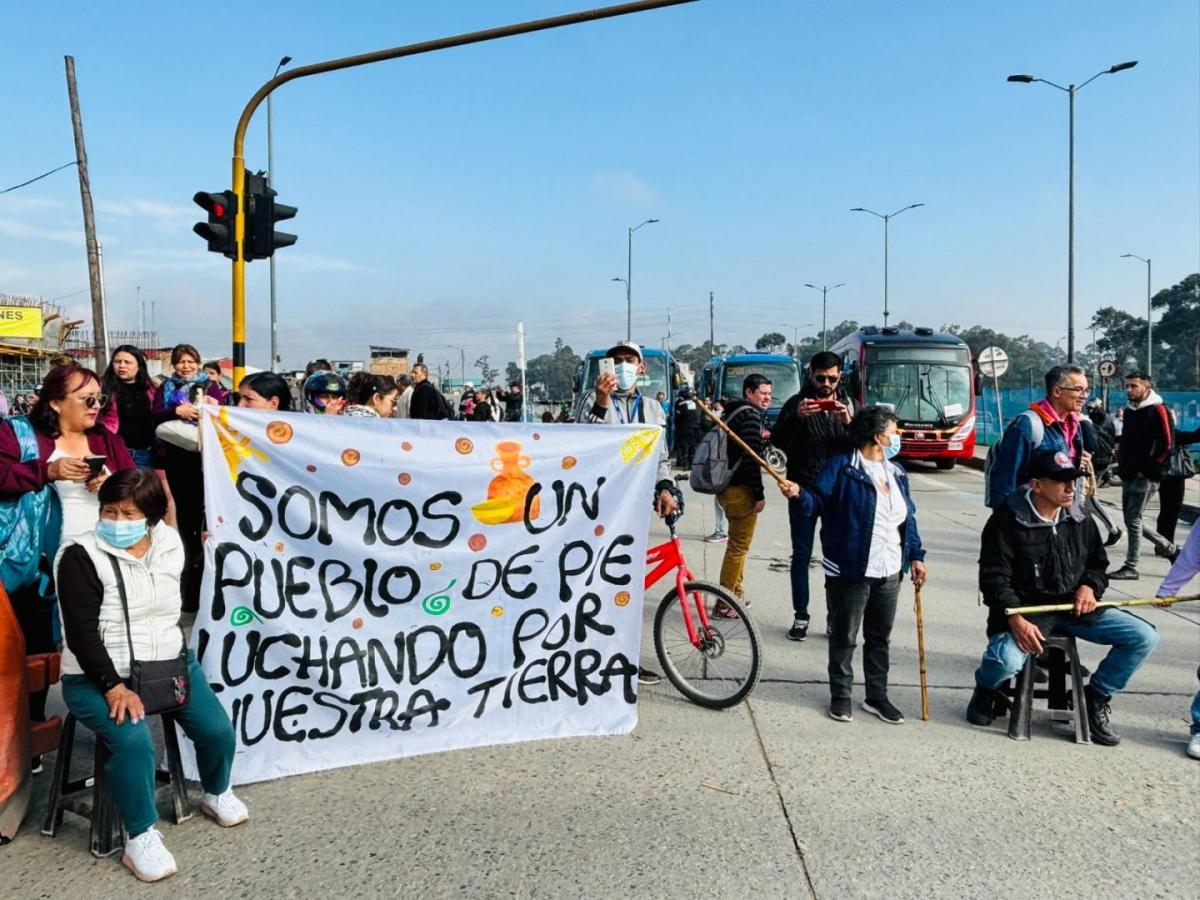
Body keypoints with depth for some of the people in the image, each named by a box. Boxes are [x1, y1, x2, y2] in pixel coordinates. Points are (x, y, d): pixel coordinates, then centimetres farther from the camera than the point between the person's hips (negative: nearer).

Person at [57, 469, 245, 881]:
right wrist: (114, 687, -24)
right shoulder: (82, 557, -14)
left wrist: (179, 665, 6)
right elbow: (82, 633, -18)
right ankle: (140, 838, -10)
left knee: (218, 730, -7)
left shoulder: (169, 544, 1)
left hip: (169, 664, 5)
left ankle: (215, 793, 25)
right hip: (98, 677, -4)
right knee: (134, 740, -30)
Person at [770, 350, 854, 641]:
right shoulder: (798, 403, 0)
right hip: (803, 490, -1)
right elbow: (777, 440, -11)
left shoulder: (849, 405, 6)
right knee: (801, 555, 3)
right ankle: (800, 616, 13)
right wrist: (797, 417, -27)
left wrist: (848, 422, -20)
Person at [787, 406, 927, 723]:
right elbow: (818, 502, -12)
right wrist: (799, 494, -34)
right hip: (850, 571, -6)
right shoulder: (841, 467, -8)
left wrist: (916, 556, 13)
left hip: (889, 572, 7)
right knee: (844, 636, 6)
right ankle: (841, 695, 20)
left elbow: (909, 518, 18)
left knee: (880, 637, 15)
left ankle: (877, 696, 28)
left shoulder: (896, 473, 13)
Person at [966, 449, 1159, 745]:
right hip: (1026, 608, -5)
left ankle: (1096, 698, 13)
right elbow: (994, 577, -12)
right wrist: (1016, 619, -25)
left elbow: (1098, 564, 21)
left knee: (1145, 637, -9)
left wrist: (1089, 587, -3)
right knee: (1008, 660, -34)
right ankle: (986, 690, 7)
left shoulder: (1080, 521, 8)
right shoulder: (1007, 520, -9)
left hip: (1074, 608, 6)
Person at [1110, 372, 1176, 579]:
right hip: (1128, 477, 8)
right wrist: (1122, 465, 11)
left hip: (1145, 478, -8)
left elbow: (1166, 446, -13)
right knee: (1132, 521, 12)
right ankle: (1170, 549, 30)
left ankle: (1131, 568, 2)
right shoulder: (1129, 411, 14)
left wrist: (1146, 469, -13)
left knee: (1133, 521, -7)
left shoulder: (1157, 410, -10)